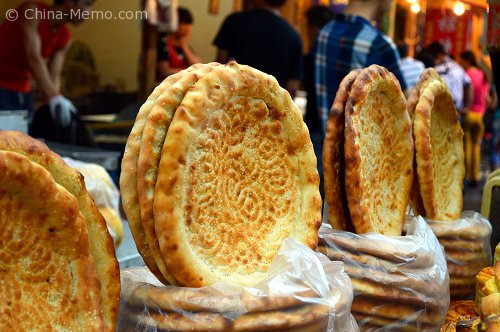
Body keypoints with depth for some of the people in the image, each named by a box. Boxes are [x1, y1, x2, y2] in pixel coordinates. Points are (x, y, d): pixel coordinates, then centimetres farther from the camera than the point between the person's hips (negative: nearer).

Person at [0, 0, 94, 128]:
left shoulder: (64, 37, 2)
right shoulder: (32, 11, -19)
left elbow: (54, 76, -2)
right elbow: (33, 57, -29)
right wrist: (53, 98, -37)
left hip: (22, 89, 7)